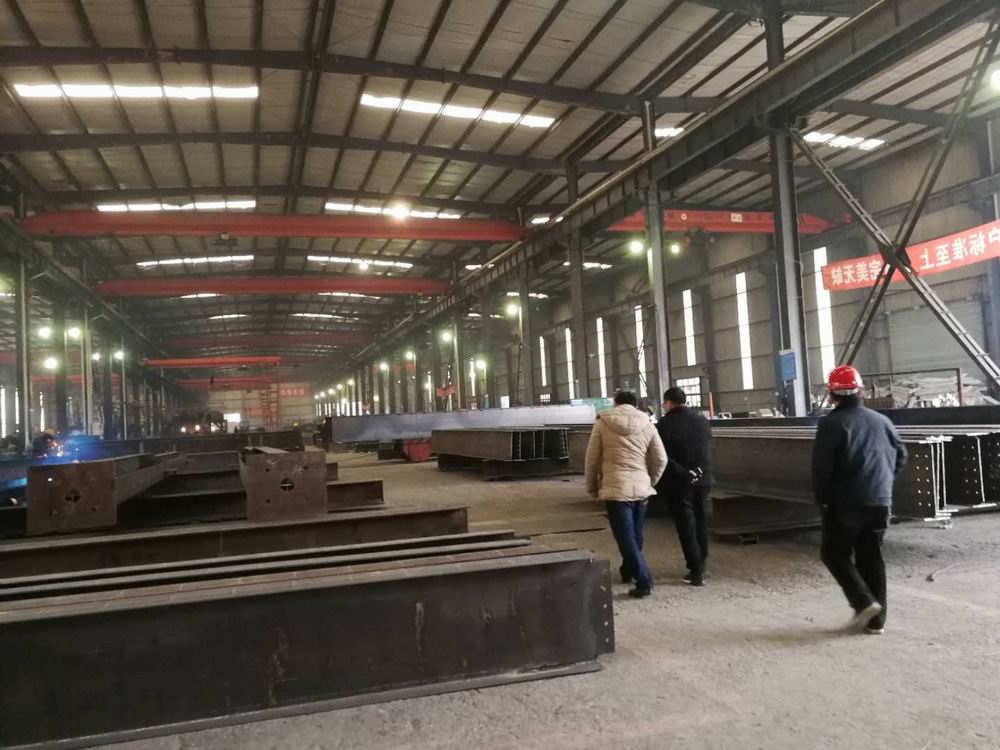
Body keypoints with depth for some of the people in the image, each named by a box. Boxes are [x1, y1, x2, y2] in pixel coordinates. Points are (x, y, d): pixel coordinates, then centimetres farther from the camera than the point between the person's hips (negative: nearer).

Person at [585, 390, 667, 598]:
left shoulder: (602, 423, -1)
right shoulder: (646, 424, 4)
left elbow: (592, 458, 1)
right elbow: (661, 459, 3)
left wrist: (592, 487, 13)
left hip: (616, 488, -4)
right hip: (641, 488, 4)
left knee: (626, 538, 0)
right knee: (634, 535, 21)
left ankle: (644, 581, -6)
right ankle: (628, 571, 38)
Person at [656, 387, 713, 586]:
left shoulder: (664, 425, -13)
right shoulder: (703, 421, 6)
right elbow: (708, 451, 10)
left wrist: (685, 474, -14)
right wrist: (697, 472, 9)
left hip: (678, 483, -5)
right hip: (702, 480, 5)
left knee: (686, 526, 2)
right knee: (700, 523, 17)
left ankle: (695, 571, 1)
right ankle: (700, 566, 24)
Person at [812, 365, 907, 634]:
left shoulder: (831, 423, -11)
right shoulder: (881, 420, 8)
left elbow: (821, 466, -15)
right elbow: (901, 456, 15)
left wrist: (821, 498, -2)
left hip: (845, 502, -6)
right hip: (880, 501, 6)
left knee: (835, 553, 8)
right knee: (872, 557, 13)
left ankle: (864, 602, -7)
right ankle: (876, 620, 14)